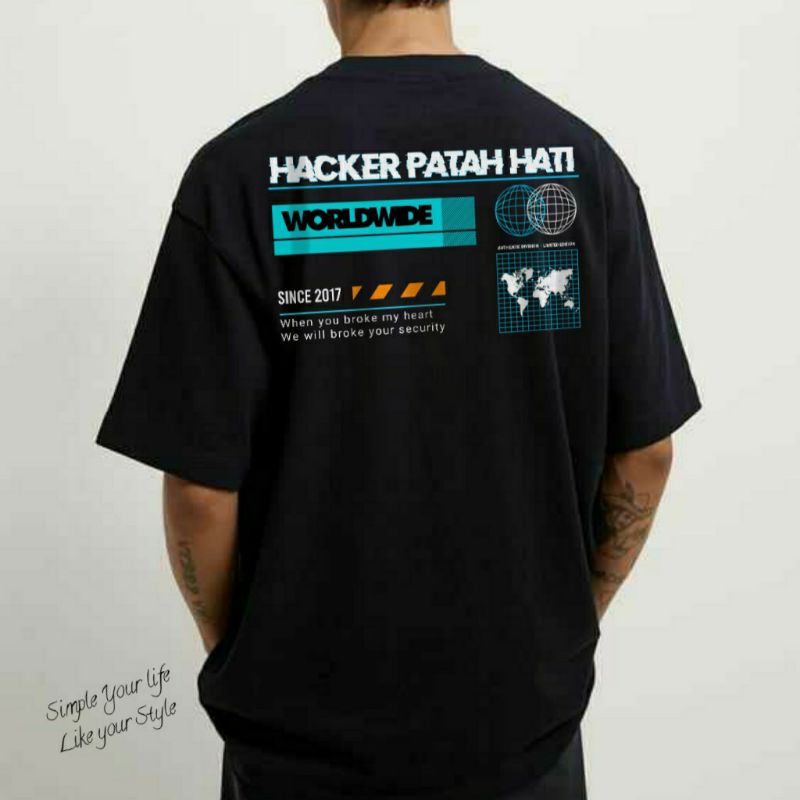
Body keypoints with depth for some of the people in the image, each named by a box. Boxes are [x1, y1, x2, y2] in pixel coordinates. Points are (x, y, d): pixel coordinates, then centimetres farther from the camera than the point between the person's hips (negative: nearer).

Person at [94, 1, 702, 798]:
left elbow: (202, 486, -16)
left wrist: (239, 655, 3)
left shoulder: (242, 168, -17)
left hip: (309, 729, -2)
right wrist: (564, 626, 9)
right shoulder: (581, 155, -8)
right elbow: (643, 453, -5)